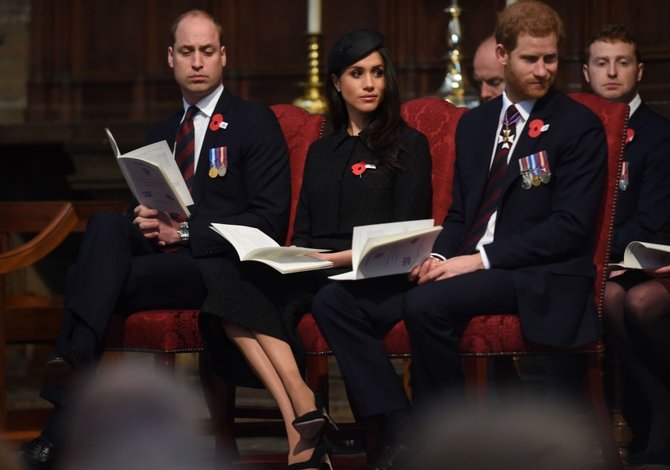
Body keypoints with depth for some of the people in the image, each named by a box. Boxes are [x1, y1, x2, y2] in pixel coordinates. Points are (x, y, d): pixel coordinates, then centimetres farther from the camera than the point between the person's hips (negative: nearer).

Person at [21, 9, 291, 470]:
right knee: (106, 225, -29)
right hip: (161, 256, 6)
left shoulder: (257, 123, 4)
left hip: (219, 268, -6)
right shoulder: (161, 134, 25)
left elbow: (271, 220, -5)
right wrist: (144, 221, -1)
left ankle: (67, 418, -37)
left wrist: (184, 232, -12)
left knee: (87, 277, -29)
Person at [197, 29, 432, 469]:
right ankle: (304, 422, -35)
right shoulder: (321, 152, 26)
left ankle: (304, 431, -32)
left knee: (248, 286, -31)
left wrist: (346, 257, -15)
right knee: (241, 285, -29)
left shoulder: (409, 145, 9)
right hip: (310, 272, 5)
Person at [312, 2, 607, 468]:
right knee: (335, 301, -10)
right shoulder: (474, 124, 18)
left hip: (539, 278, -7)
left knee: (427, 303, -35)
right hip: (463, 268, 7)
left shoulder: (580, 127, -2)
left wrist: (481, 259, -18)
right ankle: (402, 430, -14)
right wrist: (440, 258, -3)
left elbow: (570, 225, -11)